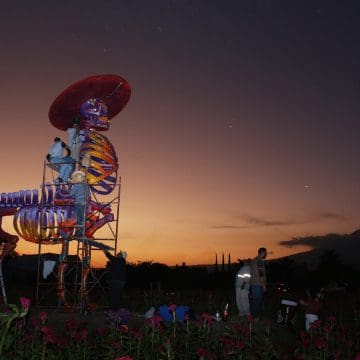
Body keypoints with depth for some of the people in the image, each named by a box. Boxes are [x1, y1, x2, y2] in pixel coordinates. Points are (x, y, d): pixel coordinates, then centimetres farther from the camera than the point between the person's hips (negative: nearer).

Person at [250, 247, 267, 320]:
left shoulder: (253, 260, 12)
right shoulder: (260, 261, -18)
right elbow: (261, 274, -20)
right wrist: (264, 285, -15)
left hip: (253, 283, 9)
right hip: (258, 284, -9)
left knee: (254, 299, 17)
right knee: (258, 300, -1)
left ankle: (252, 313, 24)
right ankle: (256, 316, 6)